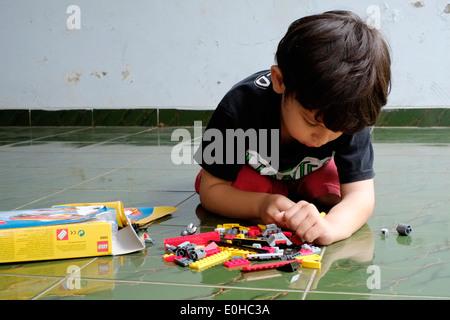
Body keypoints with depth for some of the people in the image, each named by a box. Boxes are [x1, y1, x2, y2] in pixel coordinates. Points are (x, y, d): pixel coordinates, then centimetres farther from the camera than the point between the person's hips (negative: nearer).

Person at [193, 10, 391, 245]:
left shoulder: (350, 118, -35)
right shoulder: (240, 108, -40)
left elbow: (360, 195, -40)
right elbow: (211, 190, -30)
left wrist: (330, 226, -65)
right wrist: (261, 204, -52)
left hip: (310, 172, 3)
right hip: (253, 171, -3)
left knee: (334, 196, -24)